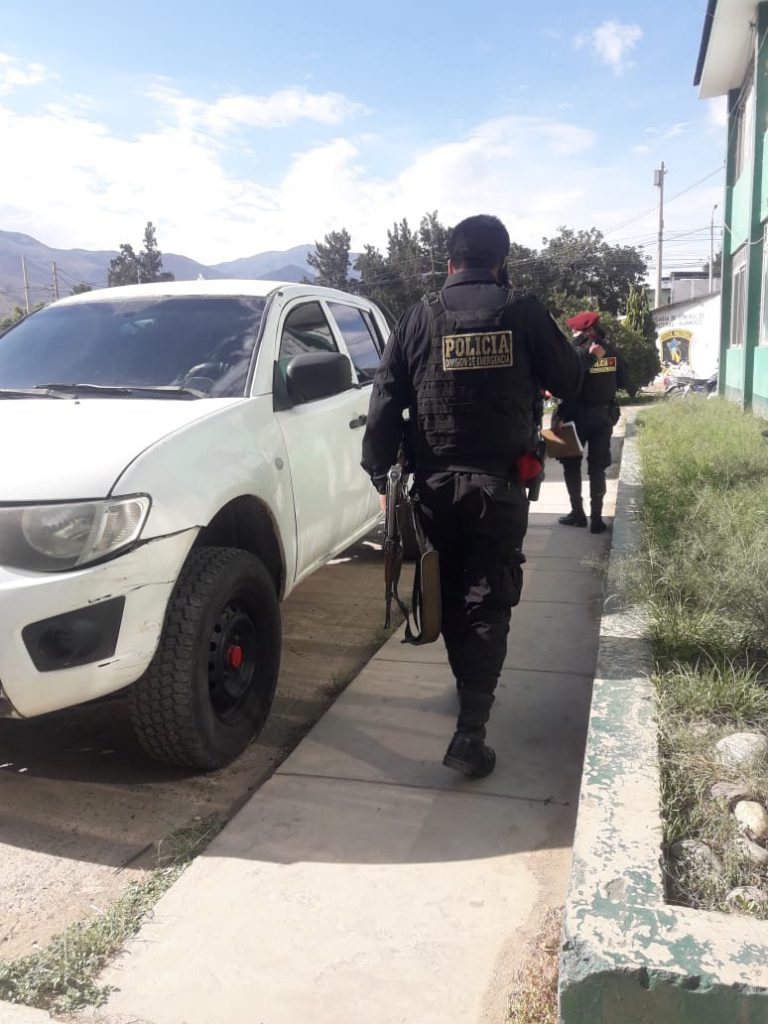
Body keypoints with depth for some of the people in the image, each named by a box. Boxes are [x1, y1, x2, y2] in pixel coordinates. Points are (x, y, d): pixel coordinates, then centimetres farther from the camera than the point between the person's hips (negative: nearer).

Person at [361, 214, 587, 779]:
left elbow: (385, 403, -2)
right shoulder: (523, 313, -4)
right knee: (488, 604, 1)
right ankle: (470, 732, -6)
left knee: (451, 596, 19)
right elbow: (570, 381, 5)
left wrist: (380, 470, 5)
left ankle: (467, 689, 37)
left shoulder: (420, 318, 1)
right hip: (500, 484, -2)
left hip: (436, 484, 2)